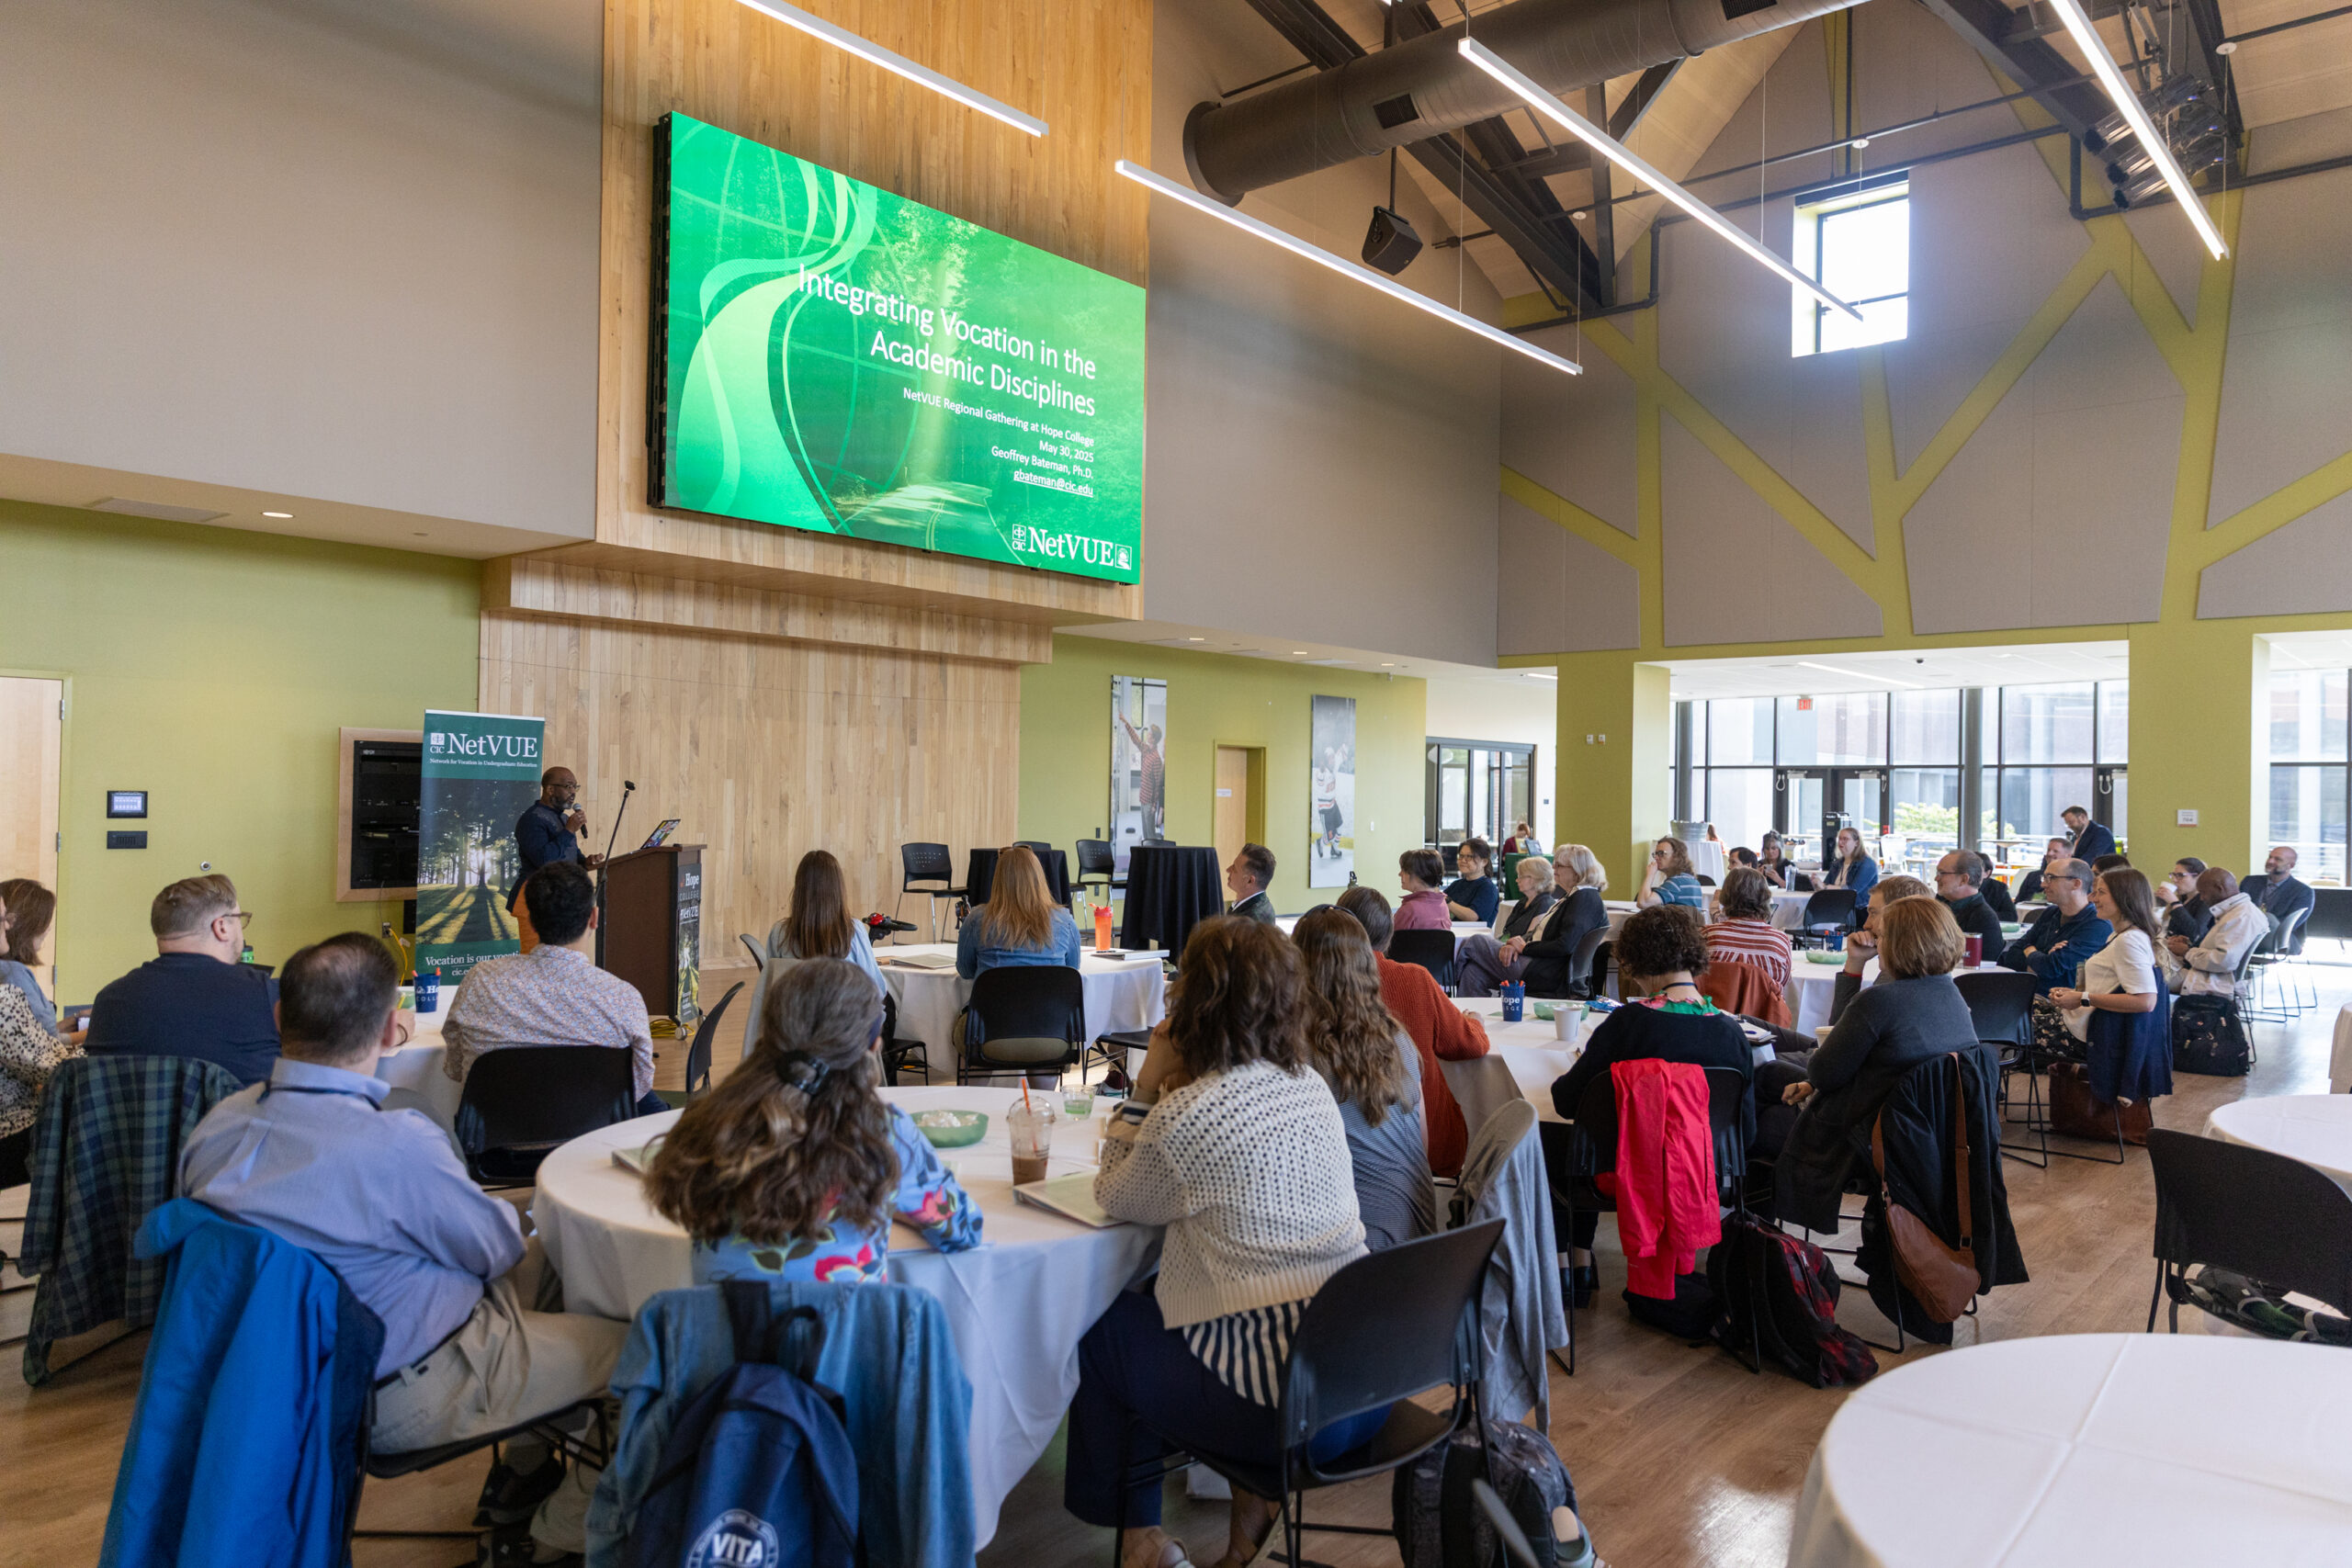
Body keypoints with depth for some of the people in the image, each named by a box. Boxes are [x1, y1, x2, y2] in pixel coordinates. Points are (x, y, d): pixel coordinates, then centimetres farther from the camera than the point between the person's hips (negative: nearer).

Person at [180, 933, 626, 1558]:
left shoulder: (215, 1126, -9)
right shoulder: (399, 1145, -34)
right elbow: (494, 1248, -17)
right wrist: (501, 1212, 7)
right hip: (405, 1399, -9)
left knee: (547, 1266, 23)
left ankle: (525, 1471, 35)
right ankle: (563, 1530, 25)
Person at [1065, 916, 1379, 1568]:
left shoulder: (1185, 1116, -19)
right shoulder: (1311, 1087, 3)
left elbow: (1114, 1198, 0)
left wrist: (1147, 1086, 0)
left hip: (1284, 1406, -7)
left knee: (1100, 1330, 17)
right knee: (1145, 1304, 26)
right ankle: (1253, 1498, 27)